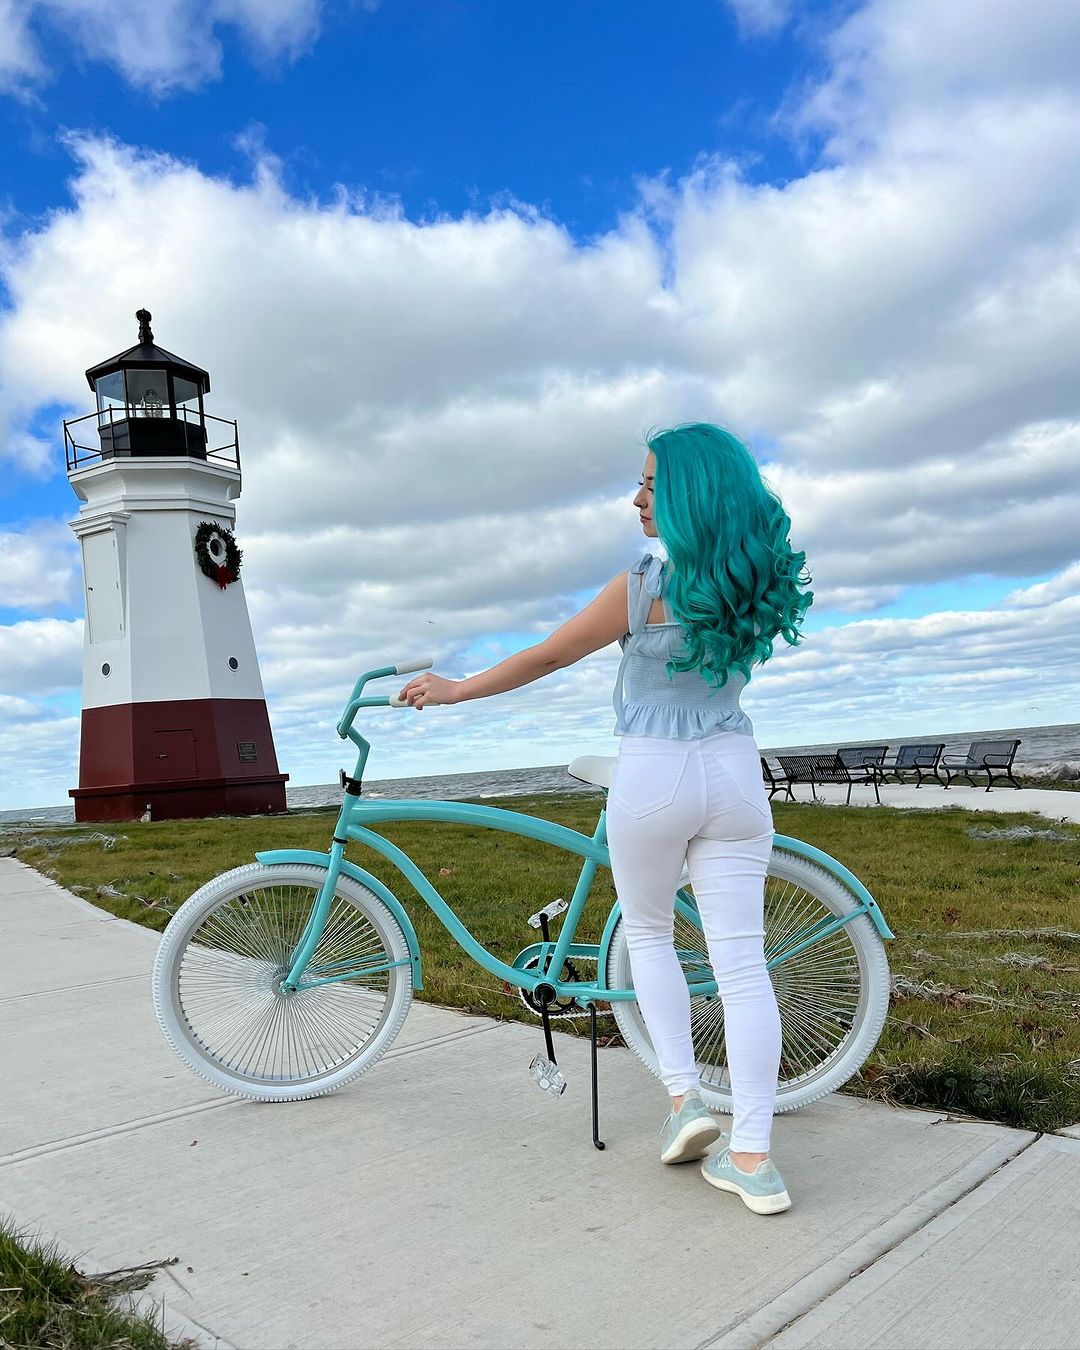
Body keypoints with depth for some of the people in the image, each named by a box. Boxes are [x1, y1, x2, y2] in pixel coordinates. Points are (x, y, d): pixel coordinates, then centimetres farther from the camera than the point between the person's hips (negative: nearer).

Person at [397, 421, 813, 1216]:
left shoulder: (644, 586, -13)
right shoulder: (753, 583, 2)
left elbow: (547, 656, -5)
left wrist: (453, 690, 7)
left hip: (653, 775, -4)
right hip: (736, 771, 4)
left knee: (649, 935, 20)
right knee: (741, 959, 3)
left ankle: (685, 1098, 13)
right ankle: (751, 1157, 6)